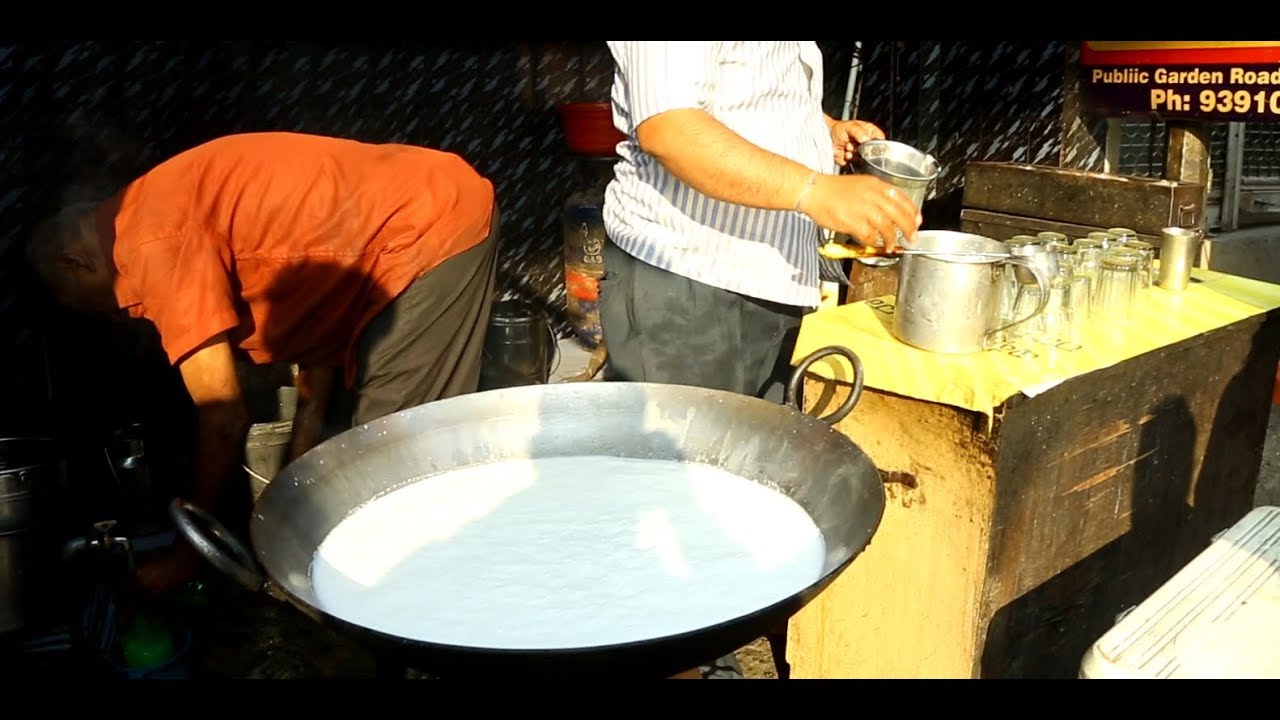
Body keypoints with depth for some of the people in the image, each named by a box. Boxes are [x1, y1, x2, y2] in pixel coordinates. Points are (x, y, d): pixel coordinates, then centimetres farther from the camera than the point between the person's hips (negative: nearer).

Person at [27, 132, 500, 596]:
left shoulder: (155, 246, -13)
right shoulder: (173, 203, 17)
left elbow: (224, 418, -14)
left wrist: (188, 555, 1)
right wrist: (302, 460, 19)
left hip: (432, 232, -10)